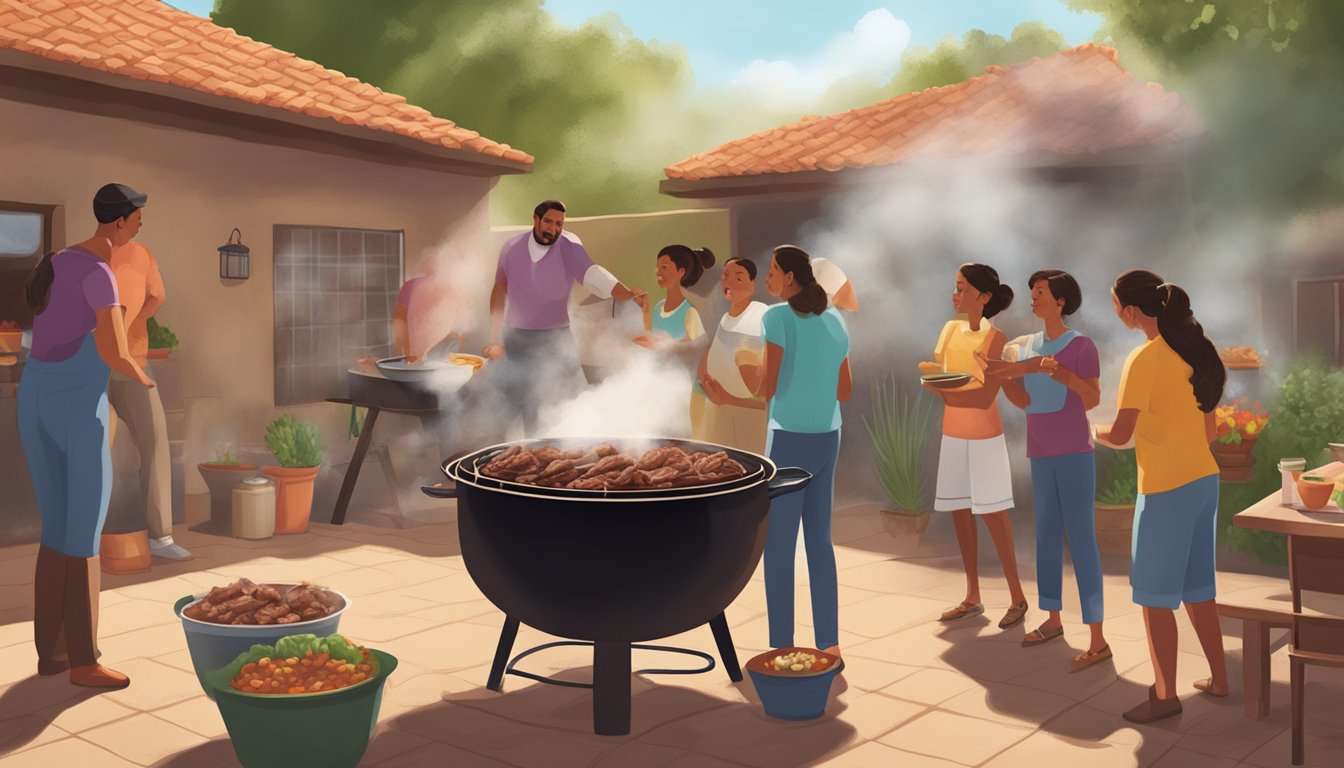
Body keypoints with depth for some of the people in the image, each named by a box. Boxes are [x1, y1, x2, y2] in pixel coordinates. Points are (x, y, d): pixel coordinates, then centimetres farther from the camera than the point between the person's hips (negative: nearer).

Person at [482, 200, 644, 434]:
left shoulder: (568, 247, -12)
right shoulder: (512, 248, -2)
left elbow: (592, 274, -30)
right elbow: (500, 290, 10)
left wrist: (626, 293, -49)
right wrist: (495, 340, 9)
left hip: (556, 340, -2)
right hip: (516, 340, 3)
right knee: (526, 409, 10)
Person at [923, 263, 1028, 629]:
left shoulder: (995, 338, -12)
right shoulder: (950, 329, 6)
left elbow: (986, 397, -18)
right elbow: (932, 377, 6)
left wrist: (946, 392, -21)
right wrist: (933, 382, -14)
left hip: (984, 438, -6)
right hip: (952, 434, 6)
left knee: (991, 513, -3)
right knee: (960, 512, 8)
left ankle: (1017, 597, 9)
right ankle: (972, 597, 18)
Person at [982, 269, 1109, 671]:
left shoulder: (1081, 346, -9)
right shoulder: (1030, 346, 10)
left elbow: (1092, 401, -16)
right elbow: (1024, 401, 7)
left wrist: (1059, 371, -30)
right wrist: (1001, 374, -8)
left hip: (1074, 454, -7)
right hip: (1041, 455, 7)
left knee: (1080, 539, -8)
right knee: (1047, 535, 13)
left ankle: (1098, 641, -5)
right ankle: (1052, 619, 27)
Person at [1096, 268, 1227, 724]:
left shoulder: (1144, 359, -17)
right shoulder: (1193, 350, 7)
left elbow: (1120, 435, -19)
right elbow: (1209, 430, 13)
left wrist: (1090, 431, 1)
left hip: (1166, 489, -8)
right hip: (1204, 480, 8)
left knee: (1154, 594, 4)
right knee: (1196, 586, 19)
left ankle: (1165, 696, 12)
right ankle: (1218, 679, 28)